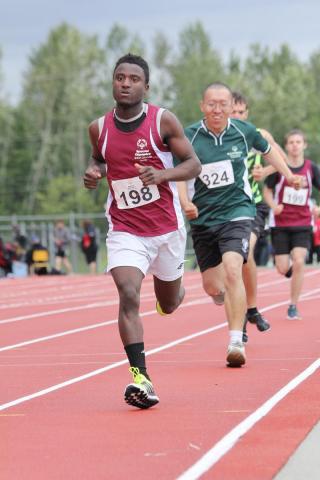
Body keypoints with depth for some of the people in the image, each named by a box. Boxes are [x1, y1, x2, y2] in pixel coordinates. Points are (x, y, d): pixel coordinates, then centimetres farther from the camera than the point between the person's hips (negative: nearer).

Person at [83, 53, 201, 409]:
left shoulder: (163, 121, -9)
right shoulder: (99, 127, -1)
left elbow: (193, 164, -5)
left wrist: (162, 174, -24)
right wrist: (93, 173, -5)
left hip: (166, 227, 0)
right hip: (124, 229, 0)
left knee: (169, 304, 18)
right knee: (128, 296, -22)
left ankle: (173, 289, 57)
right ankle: (140, 377, -24)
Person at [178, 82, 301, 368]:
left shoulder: (244, 131, -3)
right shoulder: (189, 137, -8)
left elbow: (267, 149, 19)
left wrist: (288, 174, 25)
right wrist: (185, 202, -20)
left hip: (236, 212, -1)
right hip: (202, 218, 1)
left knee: (232, 271, -24)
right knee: (211, 286, 9)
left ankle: (236, 342, -21)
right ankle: (227, 294, 50)